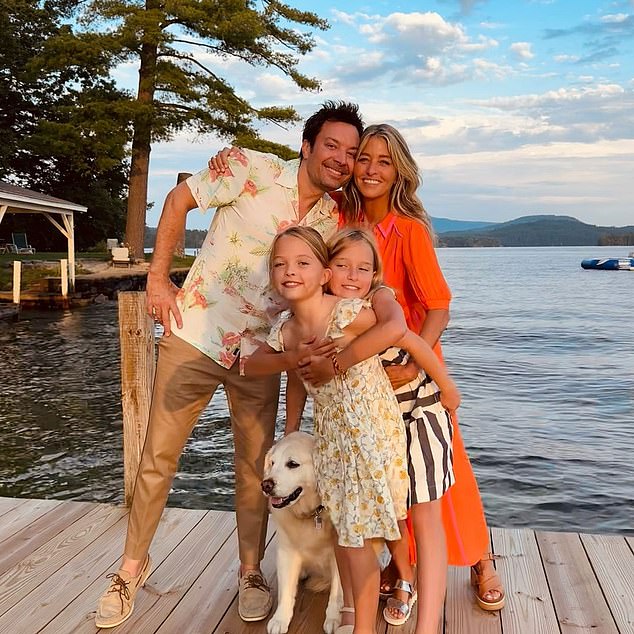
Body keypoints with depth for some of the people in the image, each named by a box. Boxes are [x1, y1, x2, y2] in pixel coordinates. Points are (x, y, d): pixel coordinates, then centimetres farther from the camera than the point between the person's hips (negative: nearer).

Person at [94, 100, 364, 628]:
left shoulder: (333, 218, 0)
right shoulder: (255, 170, -12)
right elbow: (179, 199, -3)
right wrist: (158, 278, -7)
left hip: (259, 353, 3)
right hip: (194, 336, -2)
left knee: (255, 466, 9)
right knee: (158, 458, 6)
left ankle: (251, 571, 29)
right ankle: (134, 564, 28)